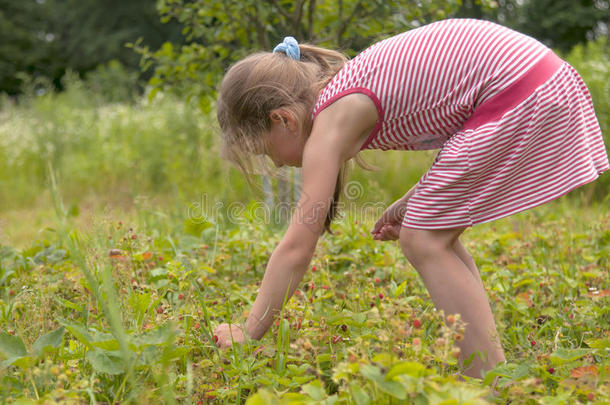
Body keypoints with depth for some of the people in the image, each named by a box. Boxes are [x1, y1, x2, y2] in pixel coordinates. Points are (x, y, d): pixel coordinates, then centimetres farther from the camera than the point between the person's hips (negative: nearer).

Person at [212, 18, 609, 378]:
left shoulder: (330, 122, -11)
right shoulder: (349, 92, 15)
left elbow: (296, 248, -11)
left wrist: (249, 335, -4)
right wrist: (411, 204, 13)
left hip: (518, 94, -10)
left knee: (424, 242, -4)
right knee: (434, 235, 14)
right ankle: (485, 365, 20)